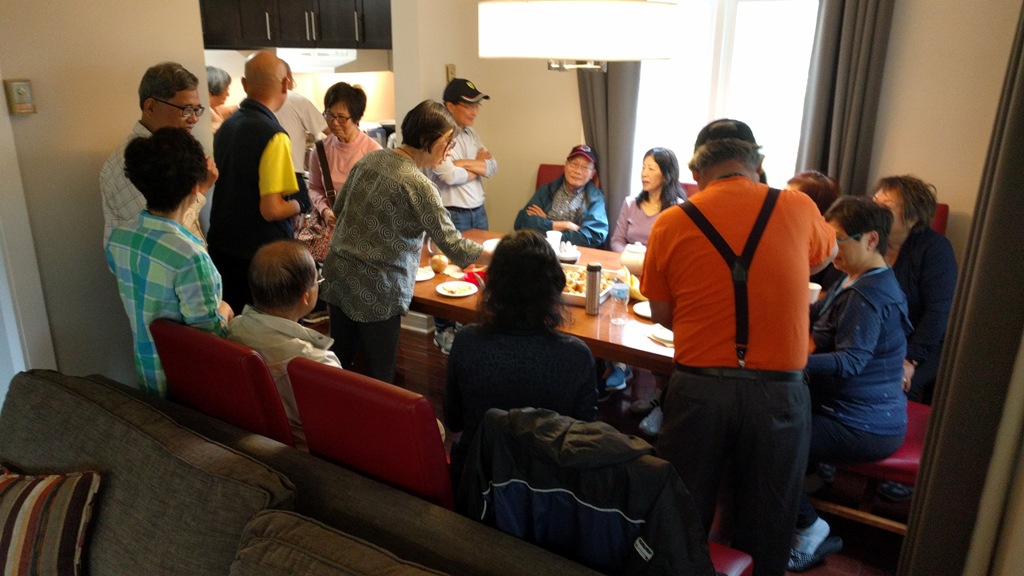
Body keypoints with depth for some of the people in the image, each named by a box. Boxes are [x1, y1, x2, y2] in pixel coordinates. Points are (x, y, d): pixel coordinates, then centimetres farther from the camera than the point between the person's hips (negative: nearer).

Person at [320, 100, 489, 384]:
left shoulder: (370, 159, 3)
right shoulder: (418, 185, -19)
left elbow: (339, 207, 14)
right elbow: (453, 245, -19)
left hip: (338, 275, 8)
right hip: (376, 291, -7)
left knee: (340, 361, 19)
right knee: (379, 375, 6)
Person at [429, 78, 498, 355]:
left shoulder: (470, 133, 13)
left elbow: (492, 167, 6)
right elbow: (449, 175, -24)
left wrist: (464, 163, -12)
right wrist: (477, 166, -6)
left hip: (478, 211, 8)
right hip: (452, 215, -7)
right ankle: (443, 331, 16)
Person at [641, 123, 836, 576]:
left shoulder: (671, 223, -2)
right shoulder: (797, 209, 0)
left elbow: (661, 314, 4)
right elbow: (825, 255, 22)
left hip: (698, 388, 0)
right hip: (778, 390, 1)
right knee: (765, 526, 17)